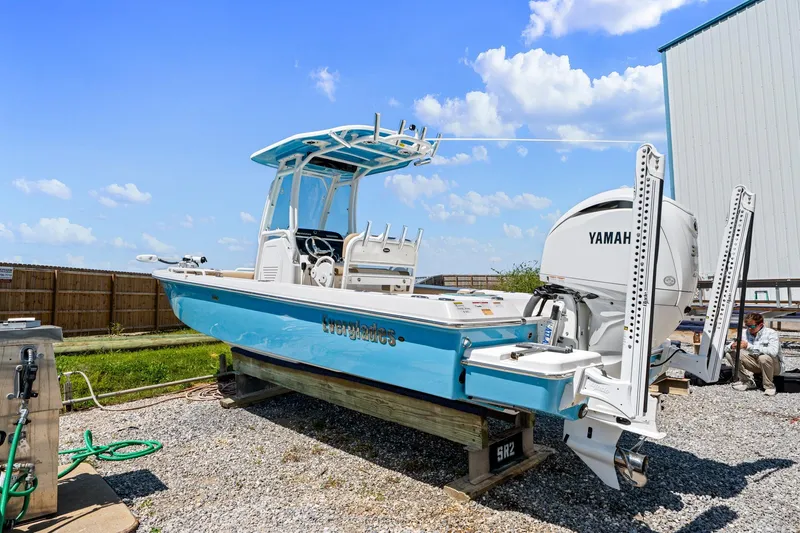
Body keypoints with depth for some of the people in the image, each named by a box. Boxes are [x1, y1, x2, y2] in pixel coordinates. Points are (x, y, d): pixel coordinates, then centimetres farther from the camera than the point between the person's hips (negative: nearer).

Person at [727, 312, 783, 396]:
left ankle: (769, 387, -13)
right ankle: (747, 382, 1)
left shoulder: (771, 333, -18)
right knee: (731, 354, -12)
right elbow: (728, 348, -4)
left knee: (764, 357, -38)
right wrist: (732, 346, -29)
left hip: (775, 366, -5)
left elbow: (773, 351, -38)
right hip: (756, 364, 5)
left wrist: (749, 346, -40)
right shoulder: (745, 333, -4)